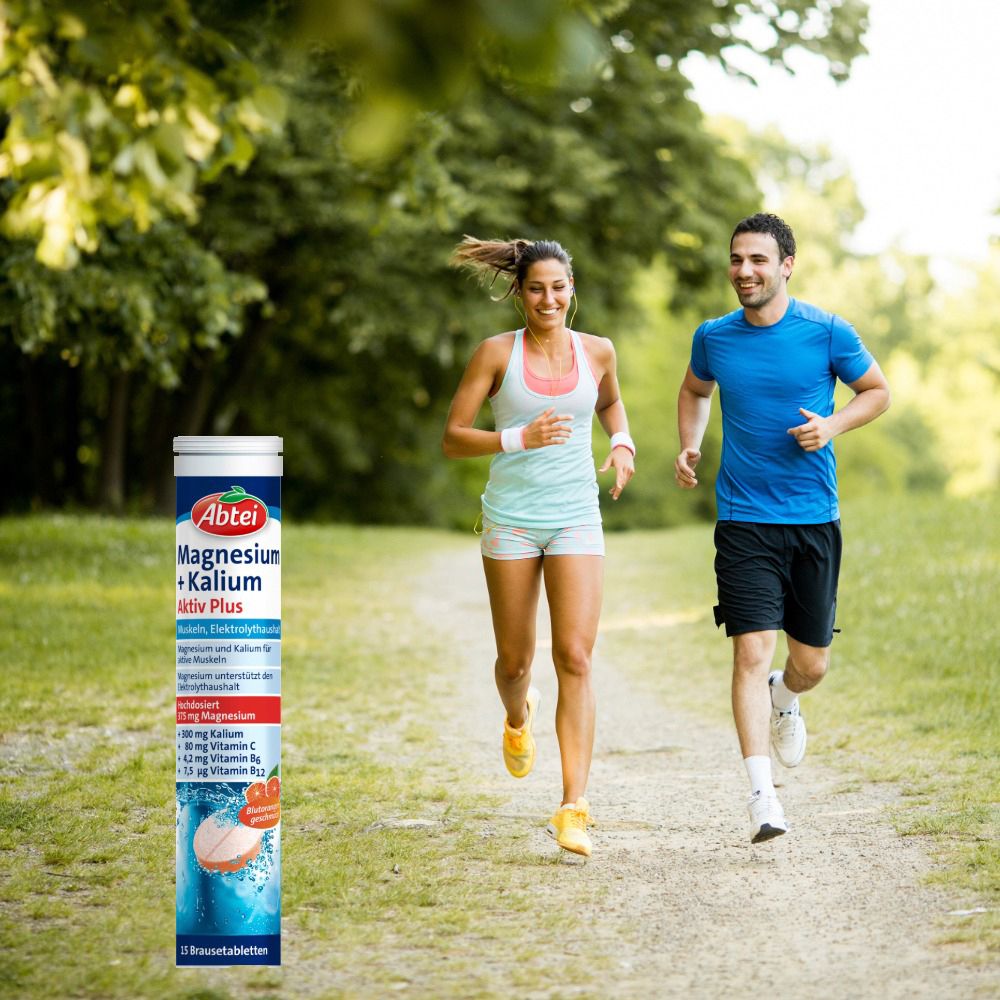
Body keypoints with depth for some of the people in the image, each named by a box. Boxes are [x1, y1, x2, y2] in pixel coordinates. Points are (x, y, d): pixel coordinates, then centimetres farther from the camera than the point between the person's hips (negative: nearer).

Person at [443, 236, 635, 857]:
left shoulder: (596, 352, 4)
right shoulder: (497, 353, -3)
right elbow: (453, 438, -3)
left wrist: (622, 444, 6)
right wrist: (519, 439, -18)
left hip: (577, 520, 1)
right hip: (511, 519, 0)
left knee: (576, 658, -12)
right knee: (515, 659, 10)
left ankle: (573, 807, -14)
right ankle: (518, 718, 48)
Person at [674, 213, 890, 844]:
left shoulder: (826, 333, -3)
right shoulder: (714, 338, 3)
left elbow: (877, 392, 10)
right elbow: (695, 391, 24)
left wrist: (832, 425, -9)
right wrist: (690, 446, 6)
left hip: (814, 519, 0)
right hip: (744, 521, 0)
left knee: (811, 663, 8)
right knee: (752, 653, -13)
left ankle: (785, 700, 45)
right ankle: (762, 794, -11)